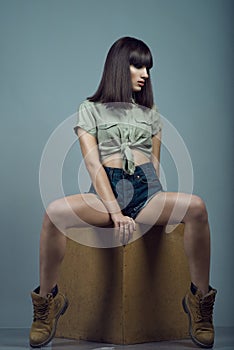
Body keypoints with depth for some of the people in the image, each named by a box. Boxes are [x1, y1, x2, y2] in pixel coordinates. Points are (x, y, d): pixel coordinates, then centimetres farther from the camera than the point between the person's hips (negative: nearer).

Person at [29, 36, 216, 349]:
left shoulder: (150, 111, 22)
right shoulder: (91, 109, 11)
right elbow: (93, 164, -1)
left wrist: (158, 204, 4)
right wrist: (116, 213, -15)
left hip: (146, 187, 2)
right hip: (105, 189, -2)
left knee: (195, 207, -31)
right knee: (55, 212, -33)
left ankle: (199, 298, -18)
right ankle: (48, 300, -14)